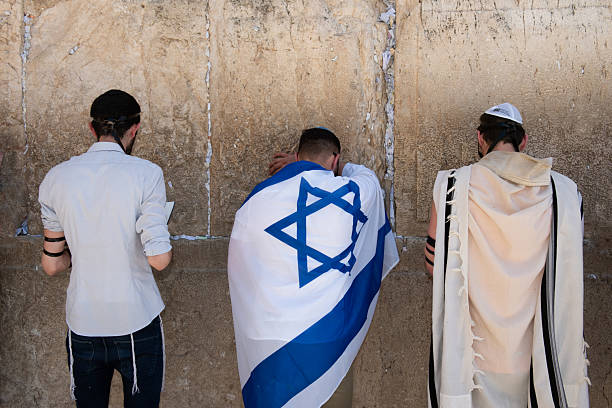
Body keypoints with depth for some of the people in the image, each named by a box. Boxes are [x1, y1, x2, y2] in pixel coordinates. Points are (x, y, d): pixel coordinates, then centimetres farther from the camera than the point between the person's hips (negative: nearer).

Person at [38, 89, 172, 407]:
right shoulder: (146, 174, -12)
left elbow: (51, 265, 4)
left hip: (82, 324, 3)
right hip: (137, 322, -3)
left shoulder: (56, 178, -1)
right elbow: (159, 259, -17)